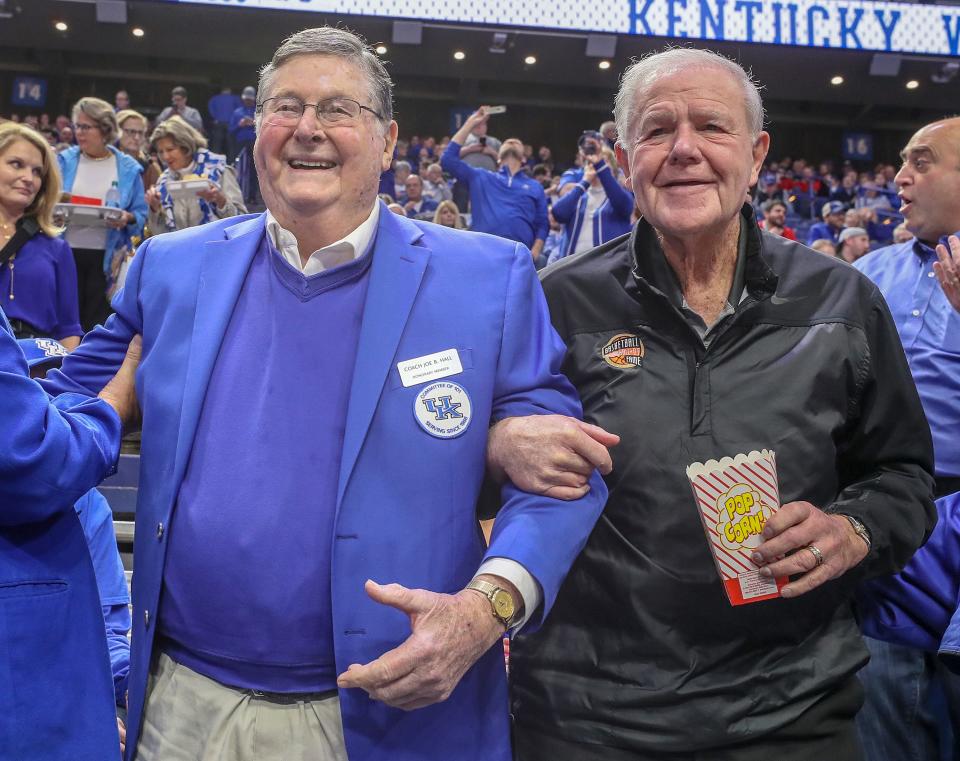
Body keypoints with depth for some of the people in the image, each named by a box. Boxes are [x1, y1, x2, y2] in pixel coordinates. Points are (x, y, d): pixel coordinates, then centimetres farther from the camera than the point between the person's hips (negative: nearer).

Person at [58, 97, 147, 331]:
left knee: (98, 320, 5)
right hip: (67, 253, 1)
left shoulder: (128, 168, 2)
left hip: (107, 257, -1)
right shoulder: (64, 160, 5)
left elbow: (141, 215, 4)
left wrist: (128, 219, -17)